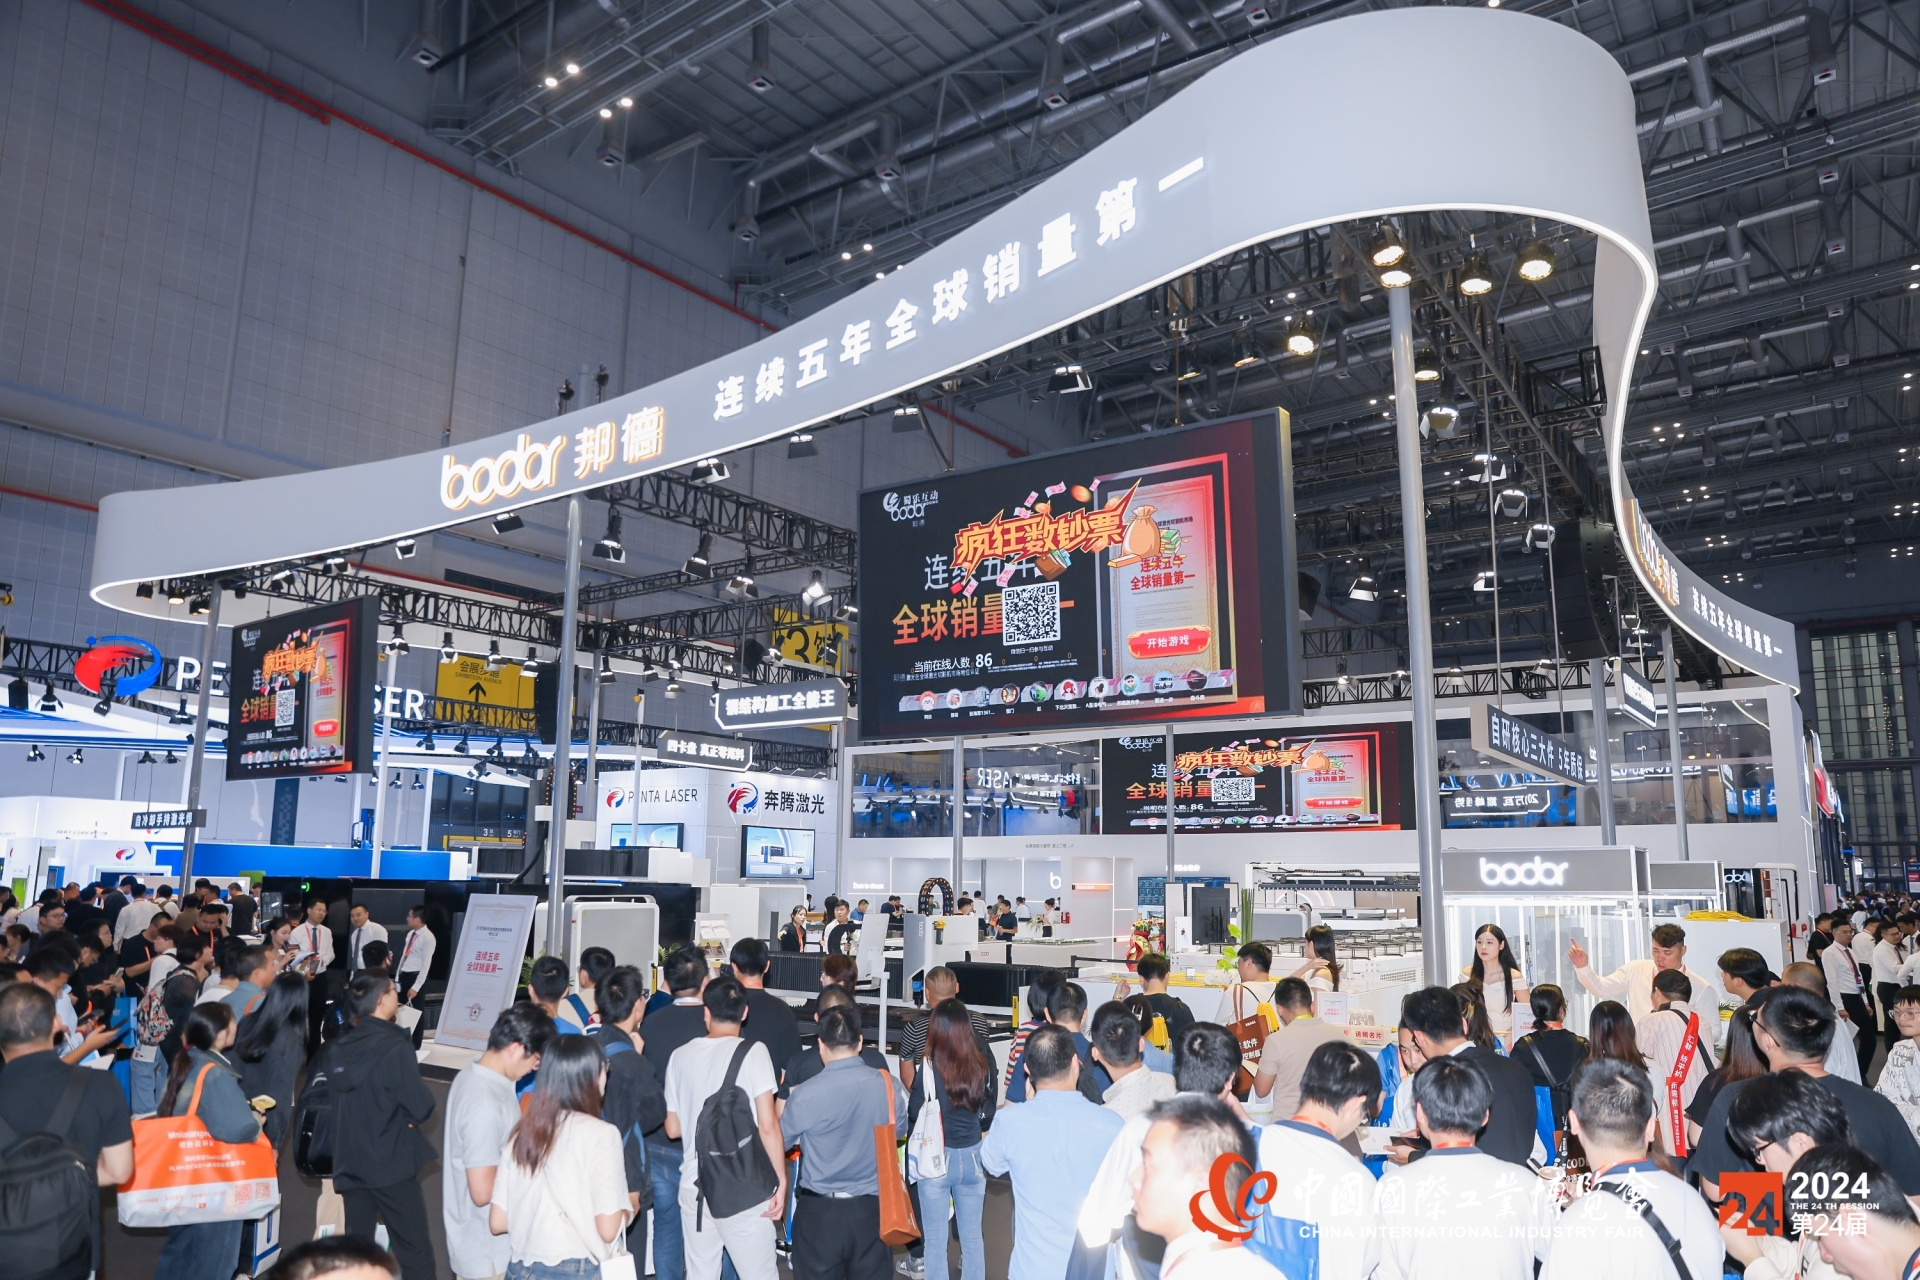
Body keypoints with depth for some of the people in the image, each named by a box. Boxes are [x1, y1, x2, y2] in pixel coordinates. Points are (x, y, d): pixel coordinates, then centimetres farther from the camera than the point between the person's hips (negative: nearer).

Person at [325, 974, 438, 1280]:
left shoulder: (339, 1047, 1)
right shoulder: (395, 1047, -18)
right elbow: (421, 1108, -17)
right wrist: (407, 1115, 3)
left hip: (349, 1163, 6)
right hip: (392, 1164, -6)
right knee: (415, 1251, 3)